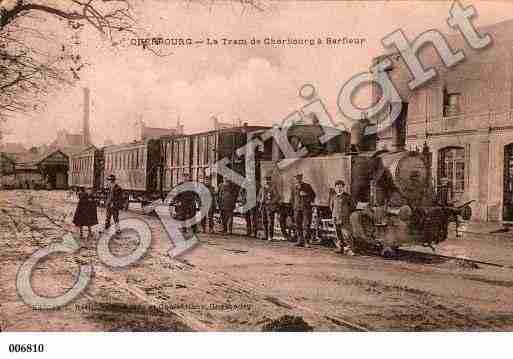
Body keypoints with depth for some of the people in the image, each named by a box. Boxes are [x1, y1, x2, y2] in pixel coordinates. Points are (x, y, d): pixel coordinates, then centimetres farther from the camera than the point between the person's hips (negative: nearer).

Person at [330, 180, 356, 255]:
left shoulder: (347, 196, -3)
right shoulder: (334, 197, 9)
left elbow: (353, 206, 5)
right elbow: (331, 205, 26)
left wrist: (347, 213, 6)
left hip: (345, 219, -4)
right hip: (336, 218, 4)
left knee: (347, 234, -10)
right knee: (339, 235, 8)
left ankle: (349, 250, -9)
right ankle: (340, 249, 16)